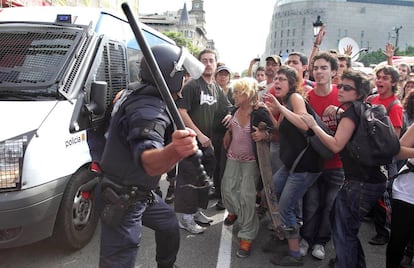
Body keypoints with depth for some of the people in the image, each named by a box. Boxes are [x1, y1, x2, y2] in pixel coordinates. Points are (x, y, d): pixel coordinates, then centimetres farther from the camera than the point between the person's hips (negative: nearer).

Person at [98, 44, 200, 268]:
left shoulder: (134, 92, 1)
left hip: (138, 192, 10)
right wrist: (174, 151, -67)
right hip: (123, 200, -10)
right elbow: (148, 162, -48)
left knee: (169, 224, 25)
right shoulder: (148, 111, -30)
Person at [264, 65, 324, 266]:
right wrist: (271, 110, 5)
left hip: (305, 163, -9)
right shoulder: (284, 103, 14)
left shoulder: (295, 97, -11)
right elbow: (283, 134, 13)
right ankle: (282, 230, 39)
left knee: (285, 208, -4)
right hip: (292, 162, 9)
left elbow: (304, 124, -28)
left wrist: (280, 107, -23)